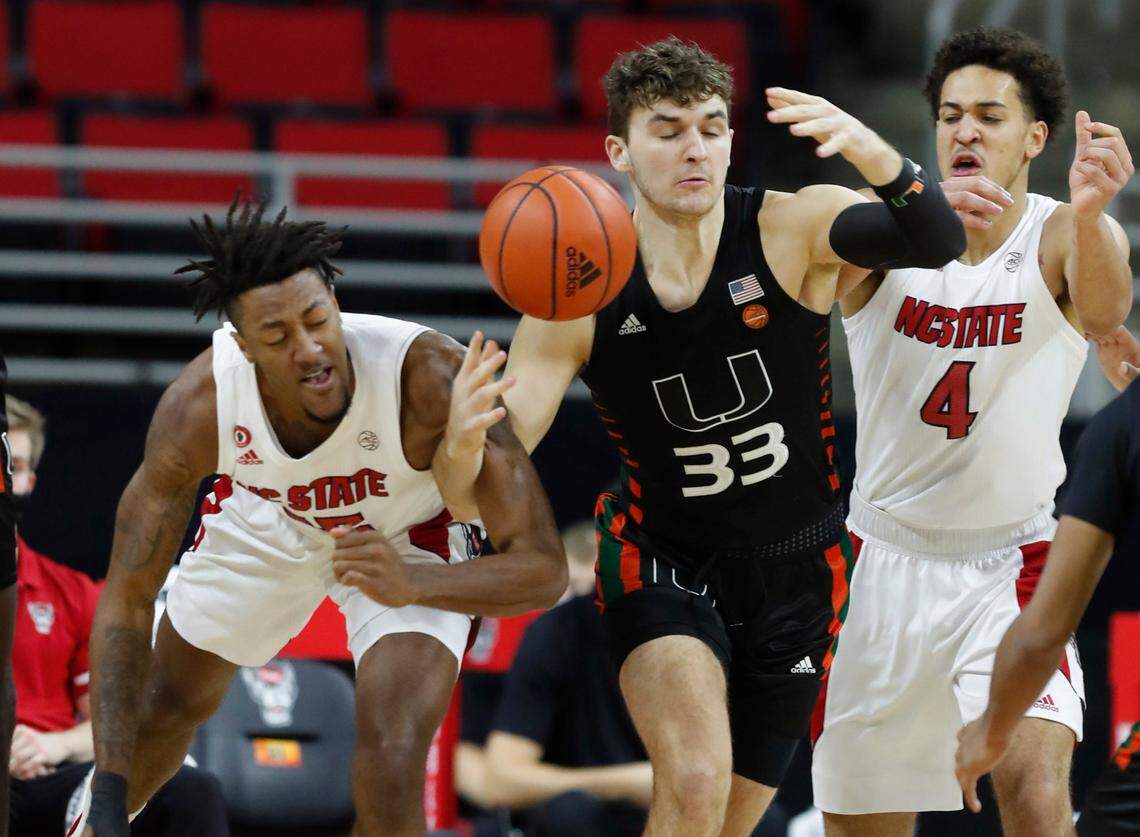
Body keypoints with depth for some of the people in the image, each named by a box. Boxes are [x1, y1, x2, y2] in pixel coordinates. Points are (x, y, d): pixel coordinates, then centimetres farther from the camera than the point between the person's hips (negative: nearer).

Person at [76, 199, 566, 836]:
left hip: (410, 541, -2)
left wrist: (413, 583, -58)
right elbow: (127, 600, -26)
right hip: (266, 518, 2)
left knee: (392, 754, -24)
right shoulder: (198, 407, -36)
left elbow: (544, 569, -38)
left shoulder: (430, 377, -43)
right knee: (169, 706, 21)